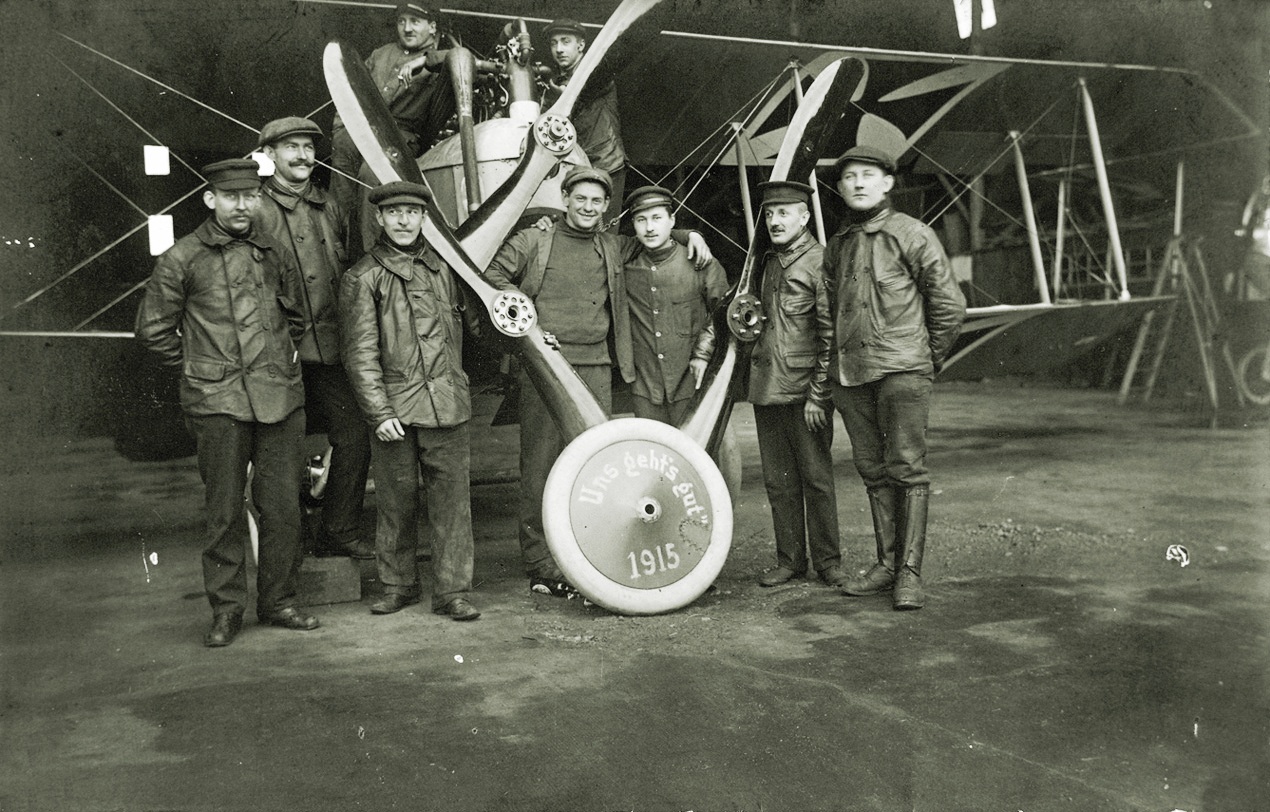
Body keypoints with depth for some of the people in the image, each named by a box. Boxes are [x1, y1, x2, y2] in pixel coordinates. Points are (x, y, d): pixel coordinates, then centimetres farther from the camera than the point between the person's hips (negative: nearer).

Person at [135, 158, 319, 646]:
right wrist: (196, 366, 7)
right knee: (225, 510, 1)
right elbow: (152, 327, 8)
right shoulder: (181, 259, 2)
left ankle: (278, 602, 17)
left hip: (280, 396, 3)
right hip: (218, 401, -3)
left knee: (283, 505, 4)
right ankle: (226, 609, 13)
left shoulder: (274, 254, 12)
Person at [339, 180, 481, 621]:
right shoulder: (362, 277, 0)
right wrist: (379, 412, -10)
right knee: (396, 500, 6)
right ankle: (398, 585, 22)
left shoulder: (444, 266, 12)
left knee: (452, 497, 1)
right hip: (394, 407, -2)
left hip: (446, 402, 3)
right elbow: (361, 353, -3)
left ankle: (453, 590, 9)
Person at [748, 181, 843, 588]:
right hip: (766, 387, 7)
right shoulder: (769, 261, 15)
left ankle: (828, 561, 14)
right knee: (778, 479, 10)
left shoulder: (820, 261, -7)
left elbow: (830, 333, -11)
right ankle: (789, 559, 19)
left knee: (816, 477, 2)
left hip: (805, 390, -7)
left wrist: (818, 395, -14)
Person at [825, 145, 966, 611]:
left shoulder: (913, 235, -1)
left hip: (901, 371, -5)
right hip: (850, 373, 5)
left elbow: (950, 305, 1)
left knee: (906, 468, -7)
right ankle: (887, 564, 15)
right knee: (873, 471, 8)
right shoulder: (837, 245, 15)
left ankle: (910, 573, -4)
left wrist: (929, 359, 6)